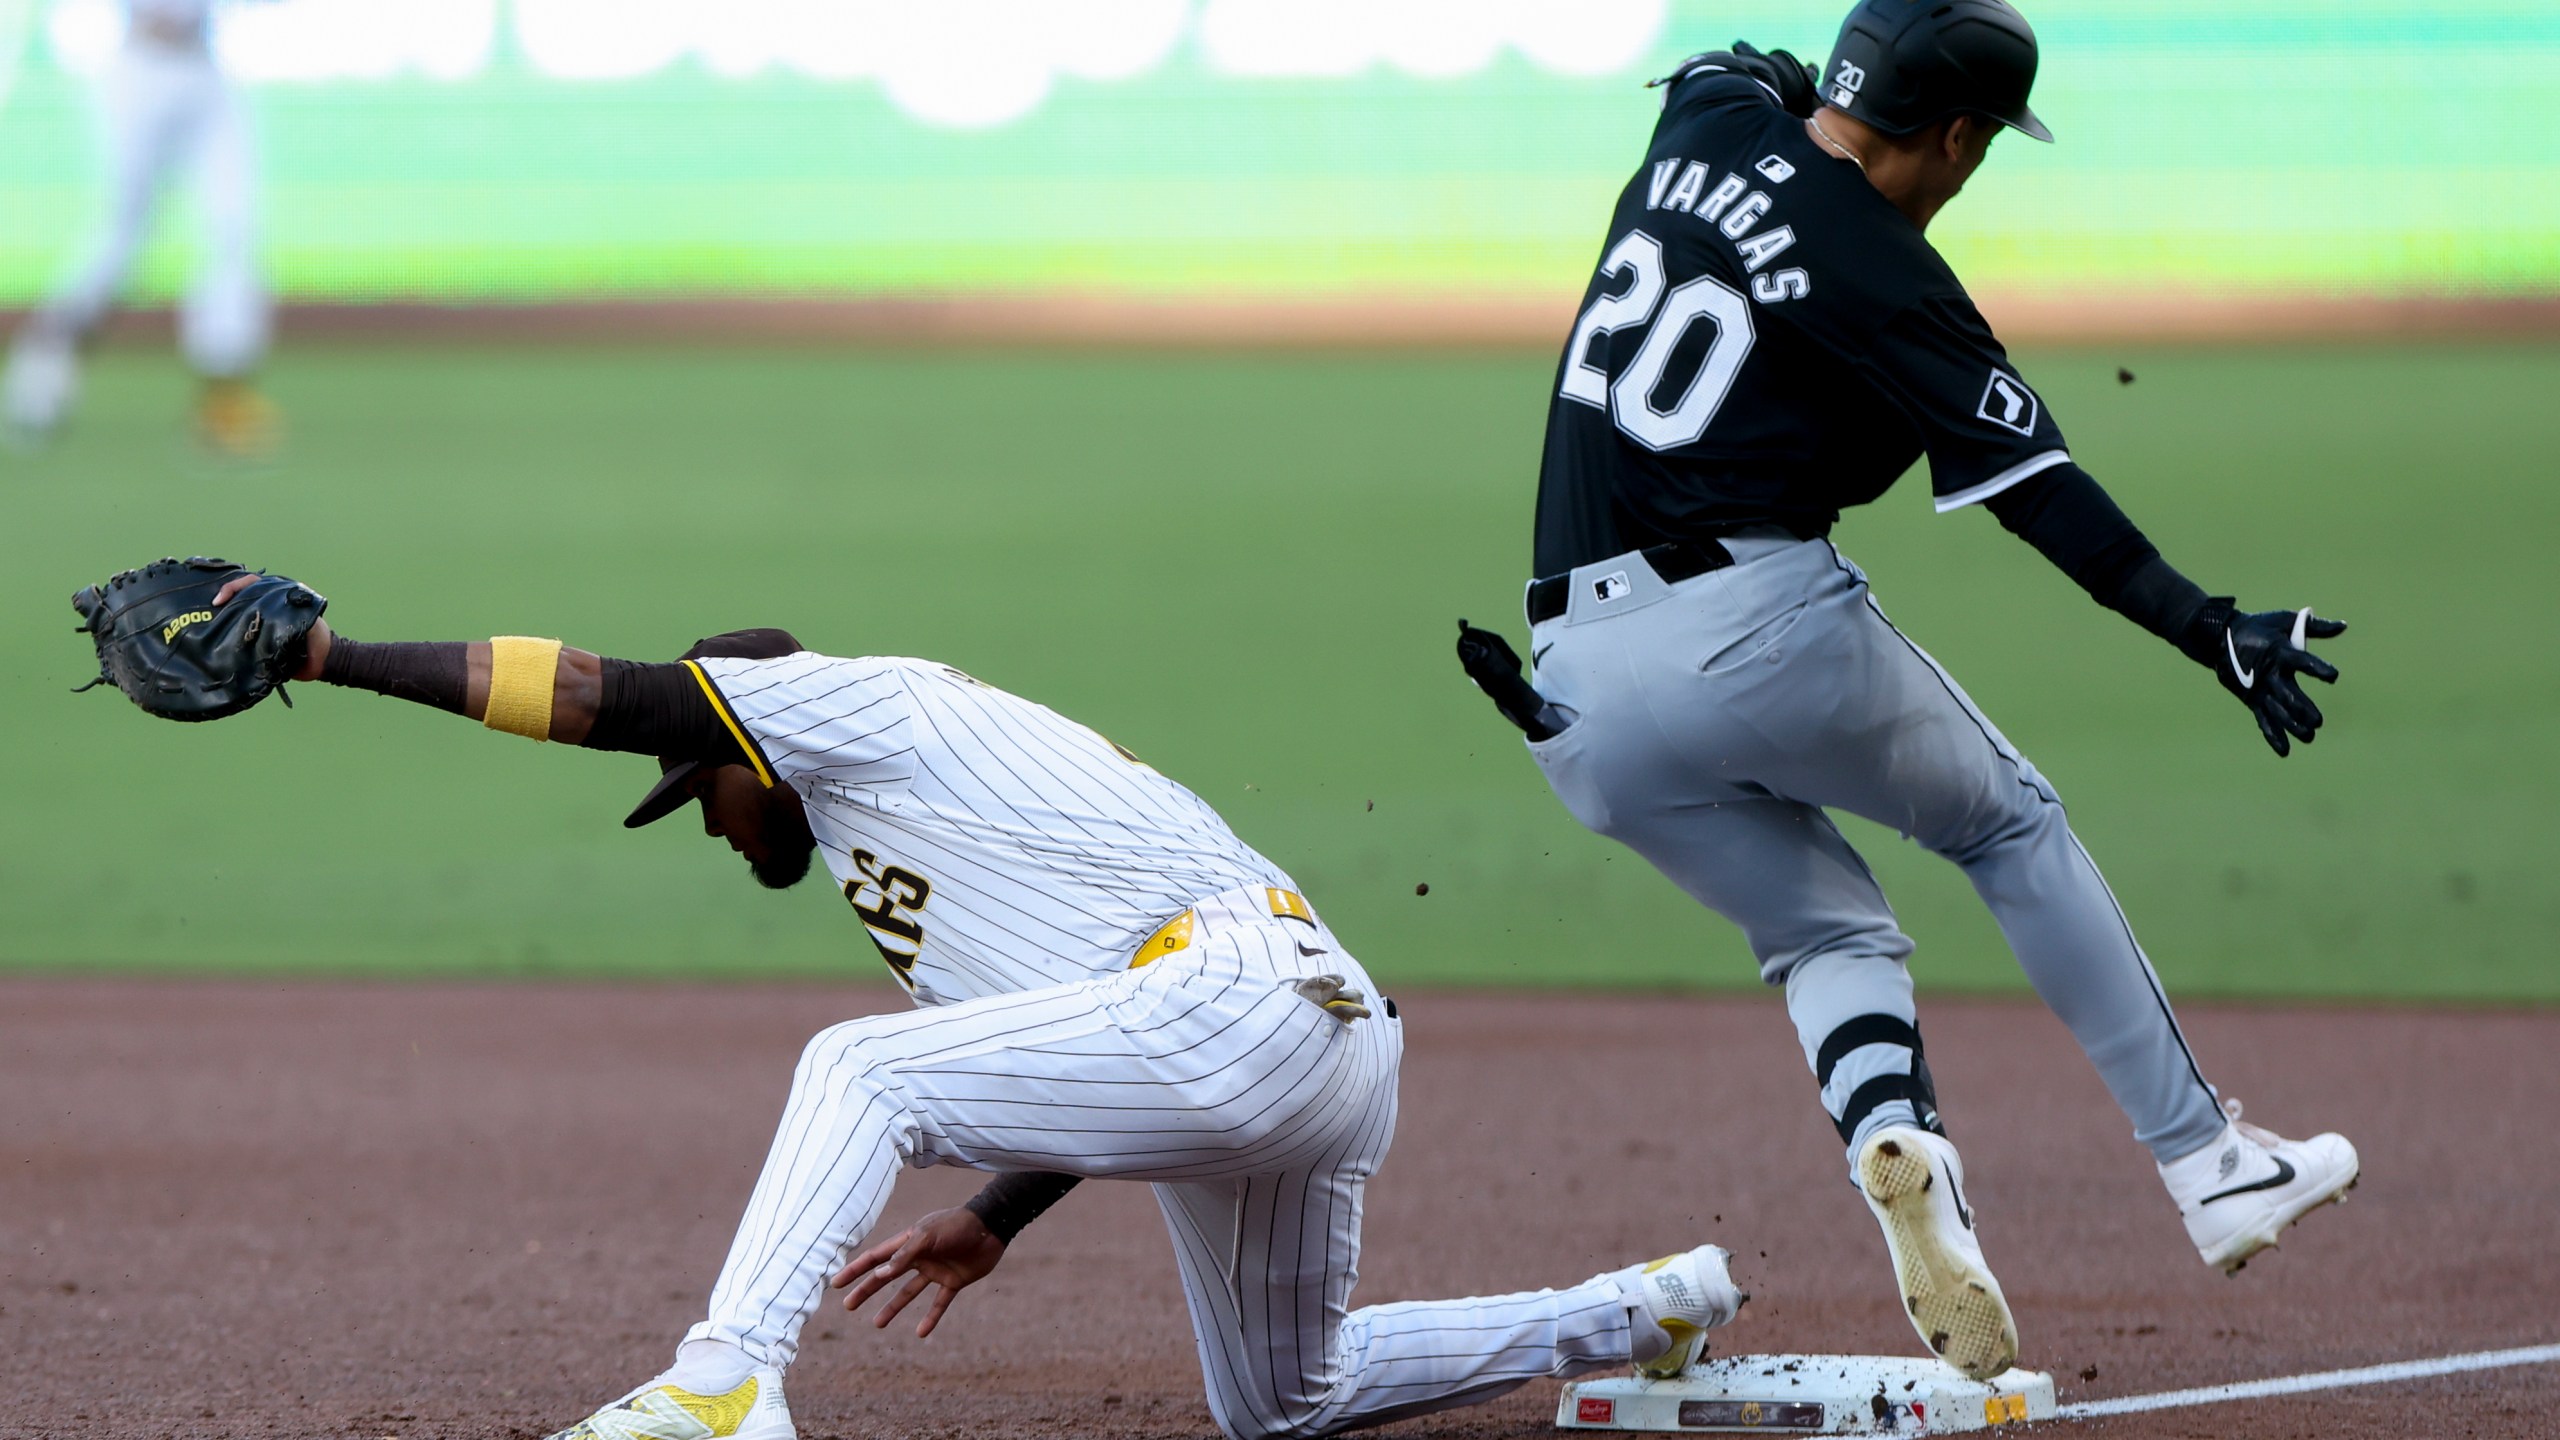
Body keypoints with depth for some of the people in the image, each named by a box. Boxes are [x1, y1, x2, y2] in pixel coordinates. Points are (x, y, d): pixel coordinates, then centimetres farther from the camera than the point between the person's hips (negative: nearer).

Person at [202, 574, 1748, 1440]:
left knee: (860, 1069, -9)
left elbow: (592, 692, -4)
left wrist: (332, 651, -3)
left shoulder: (865, 699, 3)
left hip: (1242, 1007, -10)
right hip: (1343, 1061, 10)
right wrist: (993, 1222, 32)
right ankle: (1645, 1314, 31)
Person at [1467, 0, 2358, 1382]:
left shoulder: (1708, 121, 9)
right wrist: (2209, 630, -11)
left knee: (1830, 933, 19)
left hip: (1582, 692, 6)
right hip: (1757, 626, -6)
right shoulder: (1880, 271, -9)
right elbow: (2031, 487, -12)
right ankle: (2207, 1161, 18)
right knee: (2010, 819, 19)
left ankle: (1892, 1142, -13)